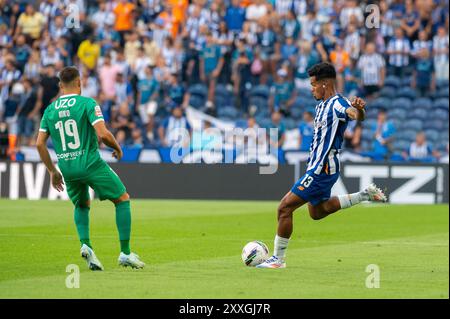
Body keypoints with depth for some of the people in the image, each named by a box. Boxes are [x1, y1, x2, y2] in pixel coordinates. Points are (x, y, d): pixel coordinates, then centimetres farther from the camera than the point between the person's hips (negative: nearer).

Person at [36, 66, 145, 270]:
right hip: (91, 163, -5)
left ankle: (85, 245, 4)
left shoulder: (50, 110, 8)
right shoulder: (87, 103, -7)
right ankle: (125, 253, 5)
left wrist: (52, 171, 16)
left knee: (82, 205, 29)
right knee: (122, 199, 11)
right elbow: (103, 134, -17)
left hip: (67, 168, 5)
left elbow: (40, 143, 7)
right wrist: (117, 148, 3)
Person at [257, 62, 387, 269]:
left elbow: (356, 115, -39)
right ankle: (365, 196, 26)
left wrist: (358, 109, -60)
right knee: (317, 211, 28)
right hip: (318, 167, 10)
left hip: (321, 169, -10)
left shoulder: (337, 104, -18)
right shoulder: (322, 105, 12)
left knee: (285, 208, -9)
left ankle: (278, 258, -2)